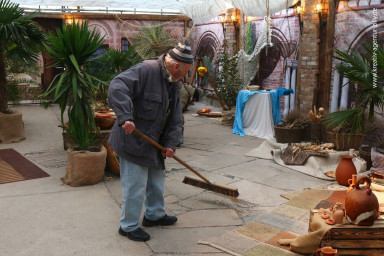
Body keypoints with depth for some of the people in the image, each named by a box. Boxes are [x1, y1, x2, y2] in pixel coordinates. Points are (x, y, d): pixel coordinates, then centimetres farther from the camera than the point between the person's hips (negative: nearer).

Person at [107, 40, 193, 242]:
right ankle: (128, 226, 19)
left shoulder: (174, 84, 8)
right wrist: (125, 117, -42)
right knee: (135, 186, 0)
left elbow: (175, 119, 9)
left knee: (157, 179, 22)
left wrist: (170, 144, -1)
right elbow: (118, 87, -33)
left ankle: (155, 214, 42)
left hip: (153, 142, 9)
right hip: (134, 141, -9)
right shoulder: (146, 70, -20)